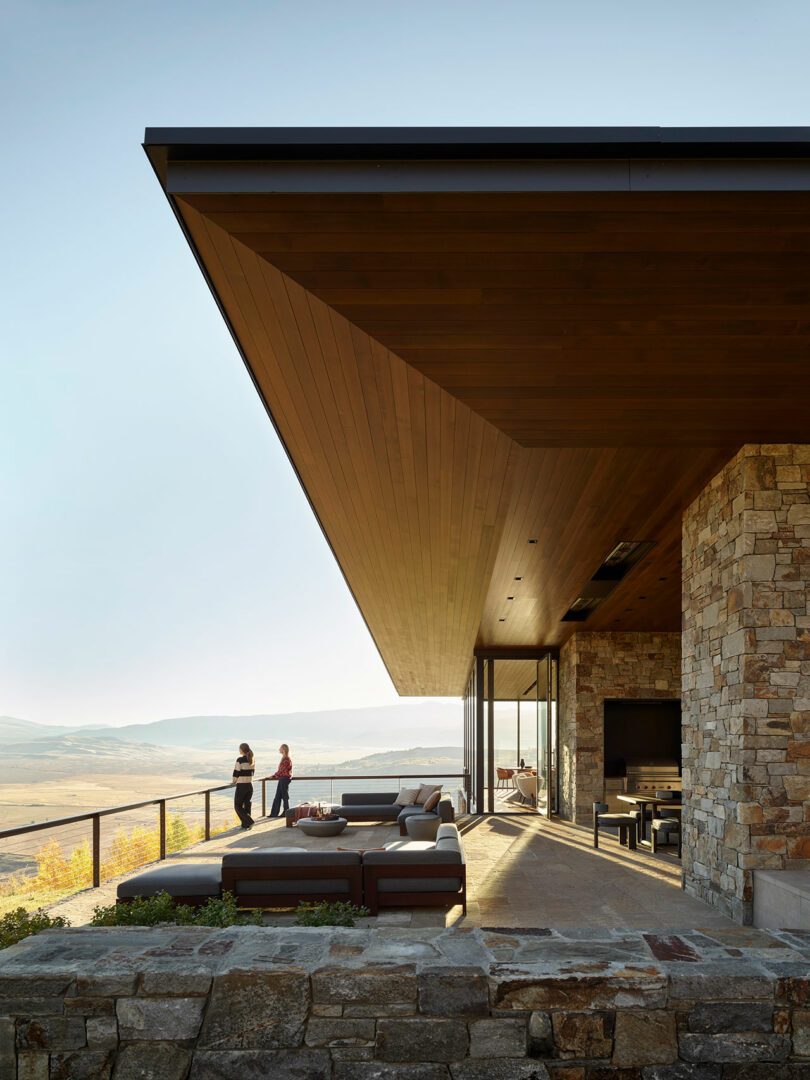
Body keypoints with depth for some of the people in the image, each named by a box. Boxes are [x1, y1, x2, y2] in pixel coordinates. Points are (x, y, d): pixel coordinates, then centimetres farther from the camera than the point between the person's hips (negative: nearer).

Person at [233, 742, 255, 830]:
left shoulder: (240, 760, -15)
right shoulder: (251, 760, 5)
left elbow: (236, 773, -12)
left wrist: (234, 781, 5)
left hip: (241, 786, -7)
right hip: (250, 785, 7)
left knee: (238, 806, 4)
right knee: (247, 805, 13)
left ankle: (249, 822, -9)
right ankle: (245, 825, 14)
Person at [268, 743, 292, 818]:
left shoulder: (286, 760, -17)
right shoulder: (284, 758, 13)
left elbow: (281, 770, -16)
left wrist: (274, 776, -6)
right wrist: (274, 775, 12)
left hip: (285, 779, -10)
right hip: (282, 779, 10)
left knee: (285, 796, 0)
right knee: (277, 797, 9)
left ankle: (286, 812, 9)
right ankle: (274, 813, 12)